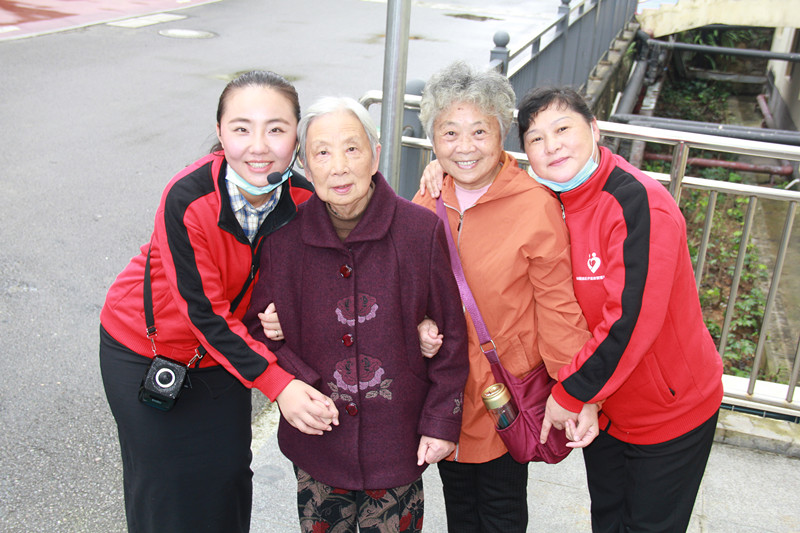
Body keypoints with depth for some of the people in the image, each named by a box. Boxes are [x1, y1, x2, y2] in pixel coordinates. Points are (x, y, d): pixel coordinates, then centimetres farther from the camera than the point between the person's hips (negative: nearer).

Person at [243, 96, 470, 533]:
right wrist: (297, 385, -10)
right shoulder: (285, 237, -7)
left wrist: (442, 422, -4)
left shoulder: (422, 229, -12)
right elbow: (258, 324, 5)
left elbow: (450, 334, -4)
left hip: (397, 442, -1)